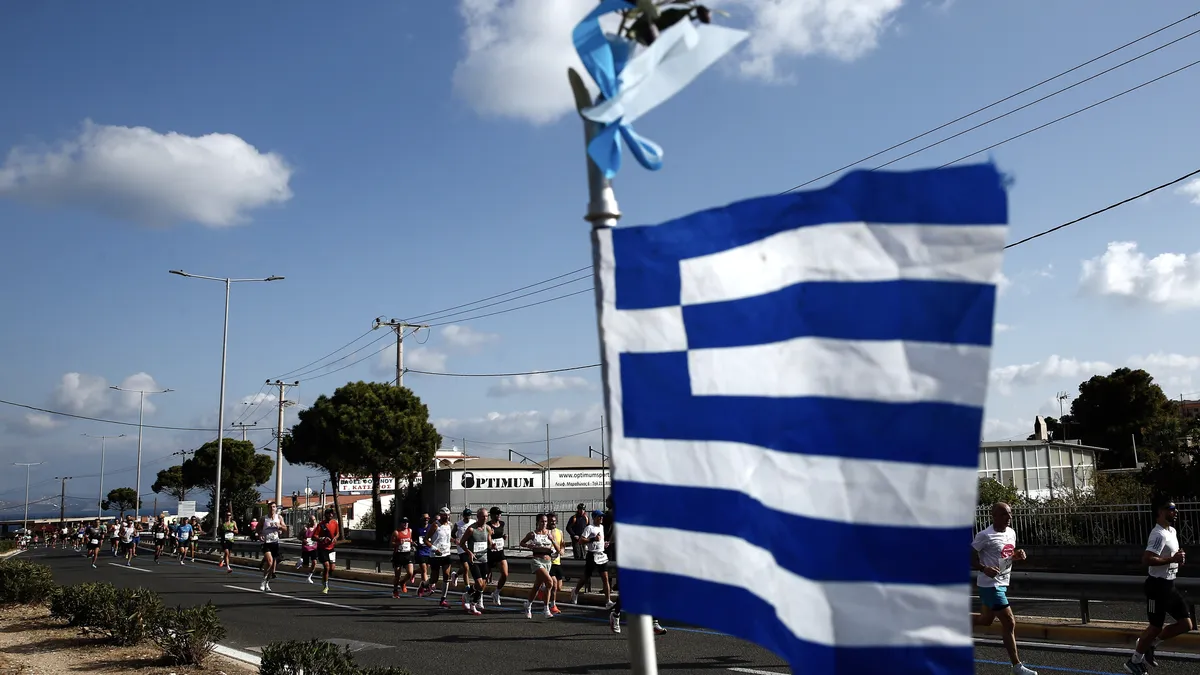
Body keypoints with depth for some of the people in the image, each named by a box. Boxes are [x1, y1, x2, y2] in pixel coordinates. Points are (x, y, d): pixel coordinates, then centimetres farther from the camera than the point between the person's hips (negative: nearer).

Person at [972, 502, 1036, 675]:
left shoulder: (1011, 533, 6)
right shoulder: (985, 535, -19)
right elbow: (968, 556, -15)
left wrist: (1017, 555, -2)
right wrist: (985, 569, -30)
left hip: (1002, 583, 9)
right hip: (990, 585, -9)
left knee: (985, 620, 18)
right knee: (1010, 623, -7)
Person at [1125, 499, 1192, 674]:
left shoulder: (1172, 531, 11)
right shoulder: (1159, 535, -21)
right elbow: (1146, 559, -31)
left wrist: (1178, 557, 6)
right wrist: (1172, 559, -27)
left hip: (1169, 585, 9)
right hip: (1158, 586, -9)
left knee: (1186, 624, 10)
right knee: (1155, 627, 0)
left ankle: (1149, 645, 23)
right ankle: (1134, 661, 16)